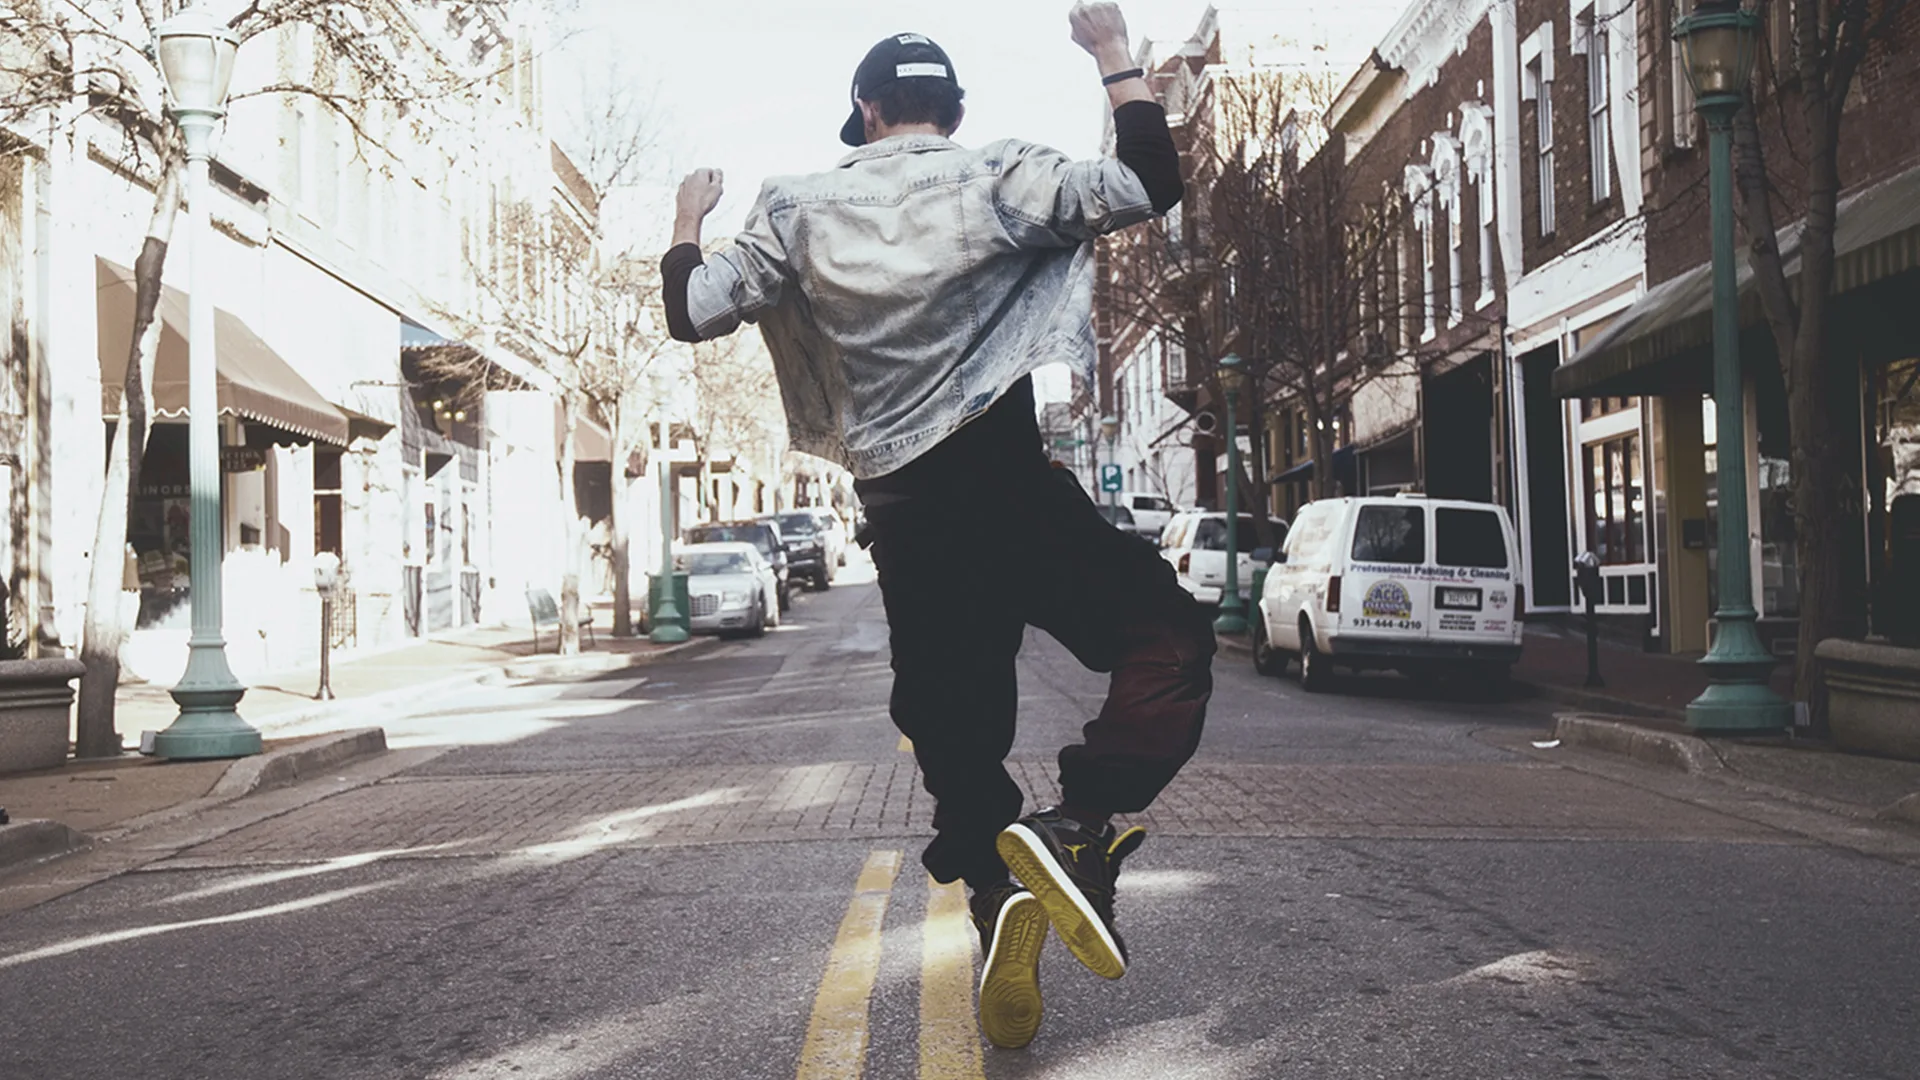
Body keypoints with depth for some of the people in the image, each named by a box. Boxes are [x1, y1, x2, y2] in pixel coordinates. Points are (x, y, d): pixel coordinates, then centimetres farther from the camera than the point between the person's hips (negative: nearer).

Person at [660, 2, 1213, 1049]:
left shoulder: (801, 209, 6)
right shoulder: (996, 180, -2)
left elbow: (693, 312, 8)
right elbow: (1150, 185, -3)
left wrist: (690, 217, 27)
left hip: (902, 520, 4)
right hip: (1008, 487, -4)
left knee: (957, 736, 14)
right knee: (1169, 639, 3)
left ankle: (1002, 913, 2)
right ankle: (1079, 827, -20)